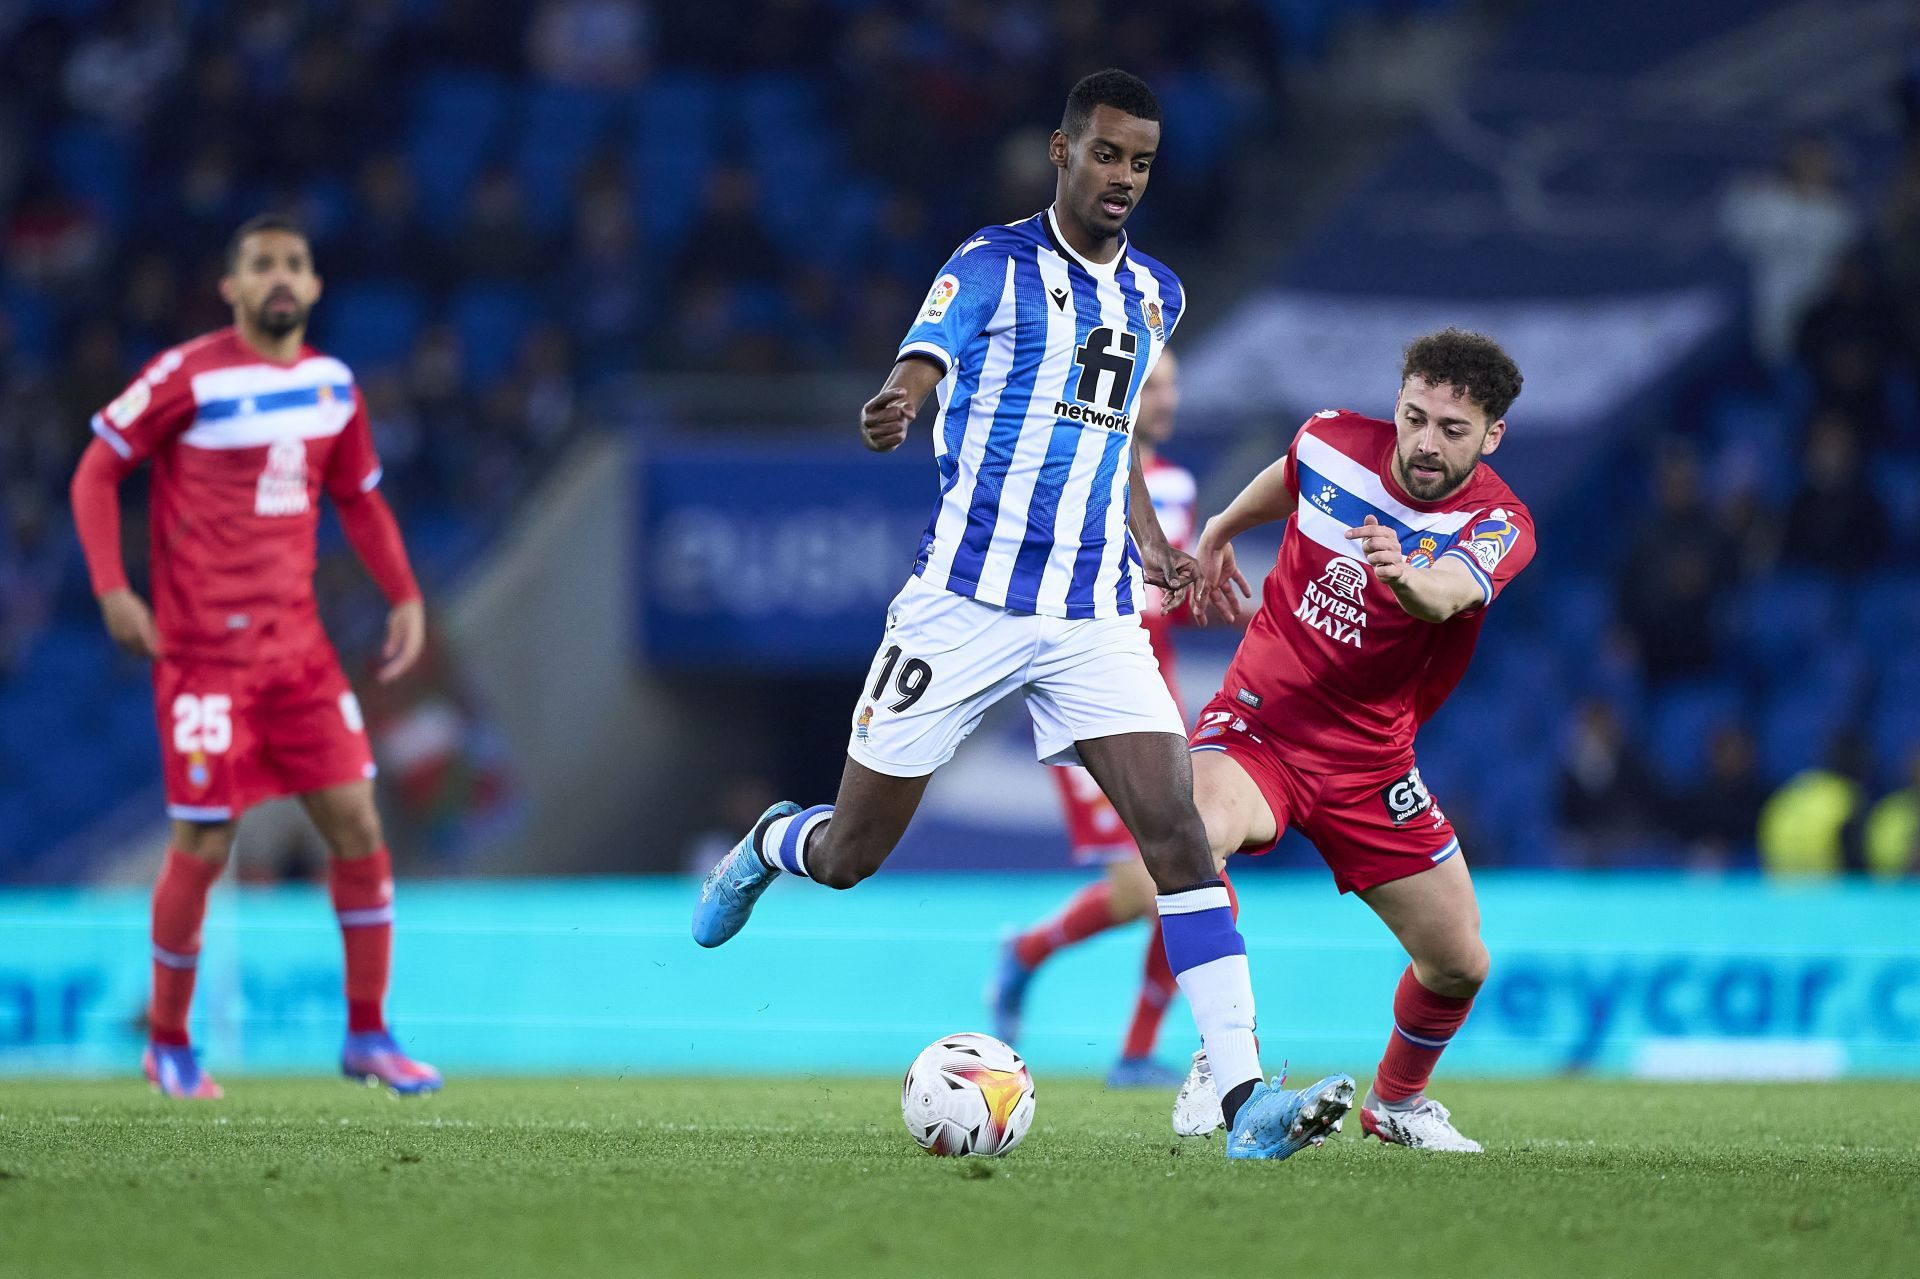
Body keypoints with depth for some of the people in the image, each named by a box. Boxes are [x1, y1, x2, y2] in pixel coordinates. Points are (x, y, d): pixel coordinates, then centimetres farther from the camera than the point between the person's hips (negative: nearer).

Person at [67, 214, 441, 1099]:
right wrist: (112, 591, -14)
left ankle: (367, 1035, 10)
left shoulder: (332, 385, 7)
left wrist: (405, 596, 10)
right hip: (204, 651, -5)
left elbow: (358, 496, 21)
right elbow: (95, 473, -5)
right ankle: (168, 1043, 15)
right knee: (204, 845, -3)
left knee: (356, 820, -1)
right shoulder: (187, 378, -11)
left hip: (298, 643, 5)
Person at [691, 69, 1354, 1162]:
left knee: (1177, 826, -16)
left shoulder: (1155, 294, 14)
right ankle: (772, 847, 44)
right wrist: (891, 413, -44)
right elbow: (919, 372, -20)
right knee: (851, 856, 5)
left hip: (1096, 618, 4)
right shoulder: (994, 266, -5)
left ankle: (1245, 1096, -22)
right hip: (965, 605, -4)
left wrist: (1150, 543, 14)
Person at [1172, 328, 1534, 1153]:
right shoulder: (1332, 442, -9)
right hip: (1257, 719, -1)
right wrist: (1220, 531, 34)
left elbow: (1447, 594, -42)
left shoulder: (1498, 524, -17)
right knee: (1197, 833, -34)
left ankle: (1396, 1101, 32)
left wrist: (1406, 578, -65)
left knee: (1459, 965, 0)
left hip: (1370, 760, 1)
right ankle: (1225, 1056, -18)